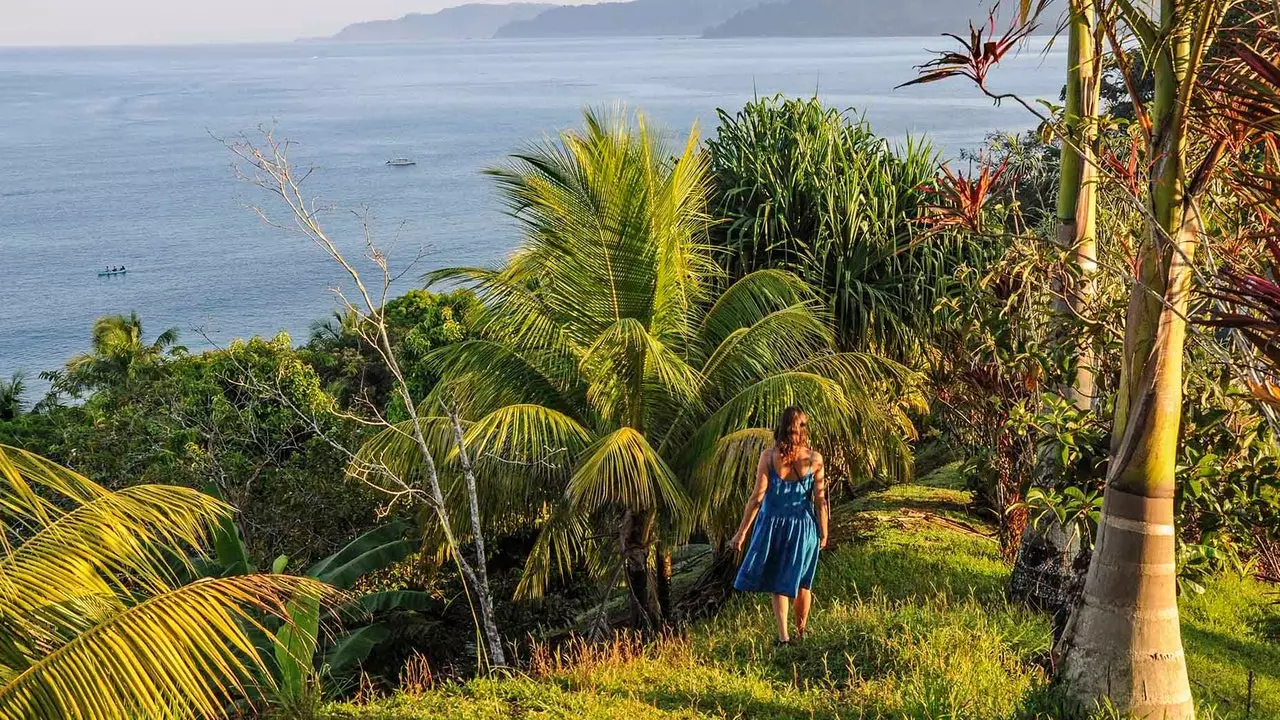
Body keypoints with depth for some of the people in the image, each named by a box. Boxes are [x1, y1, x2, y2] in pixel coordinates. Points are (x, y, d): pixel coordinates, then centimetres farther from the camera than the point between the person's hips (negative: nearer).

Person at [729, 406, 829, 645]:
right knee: (801, 582, 18)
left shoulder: (768, 456, -13)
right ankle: (801, 632, 33)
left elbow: (757, 497, -13)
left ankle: (783, 635, 7)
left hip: (773, 524, -1)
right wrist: (824, 532, 8)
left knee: (778, 581, 14)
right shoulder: (814, 459, -10)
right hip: (803, 526, 1)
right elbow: (820, 500, -5)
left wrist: (742, 532, -7)